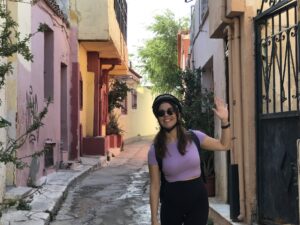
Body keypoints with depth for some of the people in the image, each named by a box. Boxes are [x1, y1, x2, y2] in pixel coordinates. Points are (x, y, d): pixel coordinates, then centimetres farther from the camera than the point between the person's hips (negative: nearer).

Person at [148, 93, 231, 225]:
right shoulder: (155, 150, -7)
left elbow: (224, 145, 8)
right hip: (171, 203, 0)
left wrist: (224, 121, -6)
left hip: (198, 199, 1)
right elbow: (155, 186, -4)